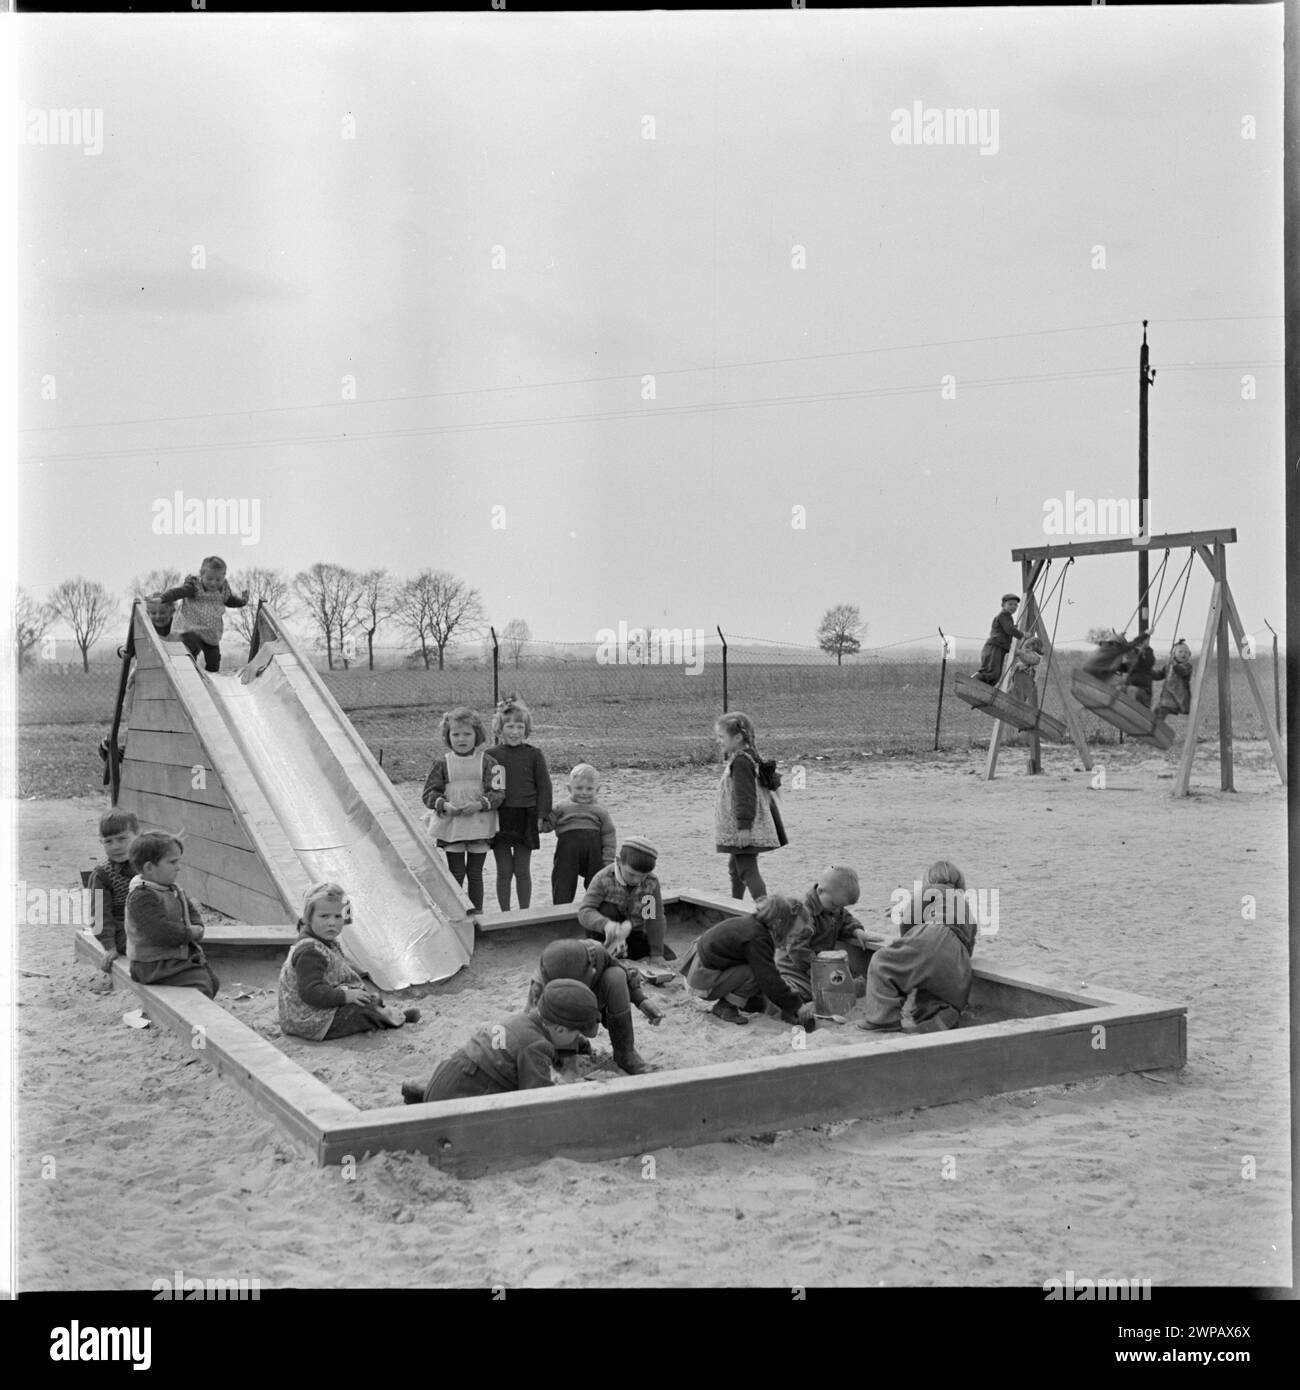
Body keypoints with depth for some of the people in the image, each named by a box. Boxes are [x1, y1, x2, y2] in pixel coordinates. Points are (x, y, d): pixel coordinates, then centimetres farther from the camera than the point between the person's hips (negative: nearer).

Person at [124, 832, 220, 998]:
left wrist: (197, 927, -1)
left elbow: (191, 911, 22)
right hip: (156, 964, -10)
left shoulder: (173, 890, 9)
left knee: (212, 982, 17)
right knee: (199, 987, -23)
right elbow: (160, 931, -32)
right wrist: (189, 933, -18)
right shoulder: (142, 897, -24)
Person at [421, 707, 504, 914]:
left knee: (475, 873, 8)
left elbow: (498, 792, -6)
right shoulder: (442, 763, 1)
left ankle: (476, 912, 18)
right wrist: (444, 805, -18)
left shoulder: (487, 762, -1)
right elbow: (429, 793, 0)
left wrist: (480, 804, -22)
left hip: (479, 825, 0)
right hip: (450, 825, 0)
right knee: (456, 873, 5)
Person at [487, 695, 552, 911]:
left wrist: (541, 816, -4)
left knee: (522, 871, 7)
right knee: (504, 871, 5)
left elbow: (543, 786, 3)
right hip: (499, 818, 0)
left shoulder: (534, 755, 1)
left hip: (525, 818, 0)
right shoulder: (492, 755, -1)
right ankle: (505, 915, 14)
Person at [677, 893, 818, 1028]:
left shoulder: (752, 923, 3)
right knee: (756, 975, -22)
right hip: (703, 981, -9)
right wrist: (797, 1007, -17)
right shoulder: (757, 939, -26)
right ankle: (724, 1008, -8)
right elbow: (770, 980, -26)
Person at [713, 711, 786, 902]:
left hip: (745, 828, -11)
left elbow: (745, 796, -25)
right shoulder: (750, 757, 12)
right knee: (734, 866, 24)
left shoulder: (740, 762, -21)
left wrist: (743, 825, -25)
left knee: (747, 870, -10)